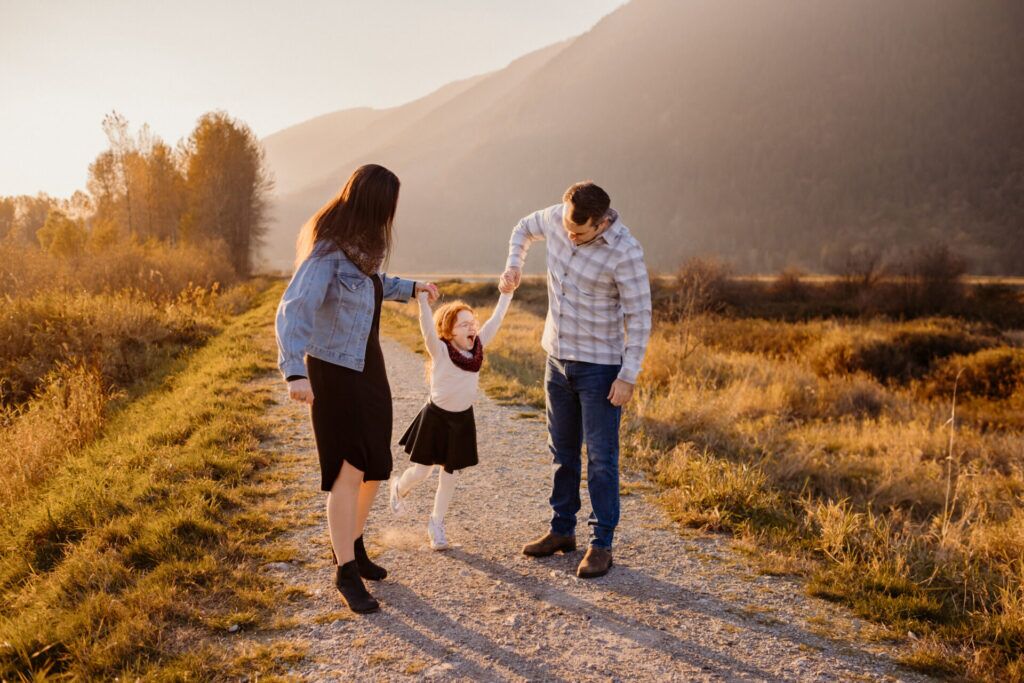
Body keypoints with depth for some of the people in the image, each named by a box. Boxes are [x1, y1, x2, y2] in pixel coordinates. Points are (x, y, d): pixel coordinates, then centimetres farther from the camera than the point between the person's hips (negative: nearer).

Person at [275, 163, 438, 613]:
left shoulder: (360, 245, 4)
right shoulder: (327, 252, -22)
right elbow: (293, 310, -33)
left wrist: (409, 288, 35)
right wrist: (294, 372, -46)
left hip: (369, 366, 8)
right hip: (333, 372, -8)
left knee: (375, 467, 13)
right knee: (348, 472, -5)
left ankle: (351, 545, 34)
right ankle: (346, 572, 10)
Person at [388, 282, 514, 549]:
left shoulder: (477, 347, -2)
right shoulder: (440, 350, -17)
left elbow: (494, 321, 1)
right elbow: (428, 327, -33)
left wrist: (506, 295, -2)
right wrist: (422, 299, -47)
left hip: (462, 419, 4)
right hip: (436, 417, -4)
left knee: (448, 476, 9)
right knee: (421, 471, 7)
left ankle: (436, 524, 25)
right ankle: (398, 488, 41)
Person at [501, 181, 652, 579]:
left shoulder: (625, 251, -22)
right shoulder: (555, 218, -5)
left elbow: (639, 315, -16)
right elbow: (525, 228, 18)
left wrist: (629, 375, -17)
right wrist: (514, 263, 1)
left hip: (600, 366, -6)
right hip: (557, 358, 6)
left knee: (601, 458, 0)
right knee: (562, 452, 16)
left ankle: (601, 545, 12)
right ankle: (562, 531, 30)